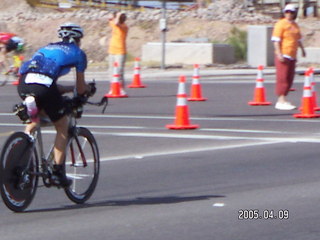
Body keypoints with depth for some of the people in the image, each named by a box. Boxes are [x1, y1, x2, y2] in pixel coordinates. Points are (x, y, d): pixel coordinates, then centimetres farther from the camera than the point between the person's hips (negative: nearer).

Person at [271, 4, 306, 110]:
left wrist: (302, 49, 27)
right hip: (283, 55, -8)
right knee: (282, 78, -10)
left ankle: (282, 100, 13)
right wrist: (279, 54, -20)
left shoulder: (295, 25, 17)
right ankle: (281, 101, -11)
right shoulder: (281, 24, -7)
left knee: (289, 79, 7)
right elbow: (276, 40, -13)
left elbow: (298, 38, 31)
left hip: (292, 56, 8)